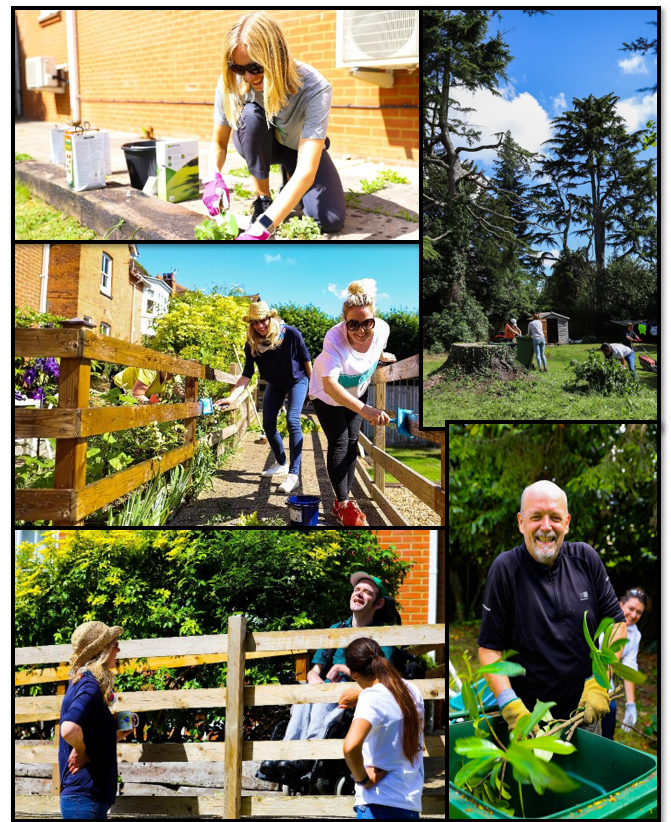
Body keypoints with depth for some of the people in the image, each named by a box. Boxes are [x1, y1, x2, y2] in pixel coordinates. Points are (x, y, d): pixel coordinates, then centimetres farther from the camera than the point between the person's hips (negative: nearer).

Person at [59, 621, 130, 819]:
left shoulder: (83, 683, 14)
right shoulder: (89, 686, -15)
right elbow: (70, 729, -33)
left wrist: (117, 735, 10)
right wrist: (81, 753, -16)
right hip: (85, 797, -10)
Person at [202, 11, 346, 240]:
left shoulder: (314, 89, -40)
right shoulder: (231, 82, -30)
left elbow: (307, 172, -48)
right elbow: (219, 142, -14)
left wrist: (261, 229, -59)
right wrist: (214, 177, -39)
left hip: (301, 147, -1)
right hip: (259, 146, 1)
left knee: (331, 221, -21)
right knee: (251, 115, -34)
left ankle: (288, 178, 12)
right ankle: (263, 201, -14)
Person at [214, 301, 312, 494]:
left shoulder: (291, 334, -28)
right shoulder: (252, 345, -19)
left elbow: (306, 360, -15)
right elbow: (247, 375, -21)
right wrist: (231, 397, -34)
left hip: (297, 381, -4)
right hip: (275, 384, 5)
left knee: (292, 421, -20)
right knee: (268, 424, 2)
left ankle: (293, 474, -23)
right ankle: (281, 464, 26)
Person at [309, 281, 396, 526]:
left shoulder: (382, 329, -30)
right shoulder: (334, 339, -44)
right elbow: (330, 386, -52)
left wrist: (383, 357, 22)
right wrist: (365, 410, -62)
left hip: (357, 390, 5)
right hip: (328, 393, -4)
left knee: (352, 441, 8)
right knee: (339, 443, -7)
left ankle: (343, 500, 19)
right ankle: (343, 504, 1)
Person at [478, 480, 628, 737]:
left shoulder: (585, 558, 0)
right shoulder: (505, 569, -10)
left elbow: (616, 621, 5)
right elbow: (489, 648, -10)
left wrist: (599, 682, -8)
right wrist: (510, 706, -23)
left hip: (584, 713, 3)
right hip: (528, 716, -3)